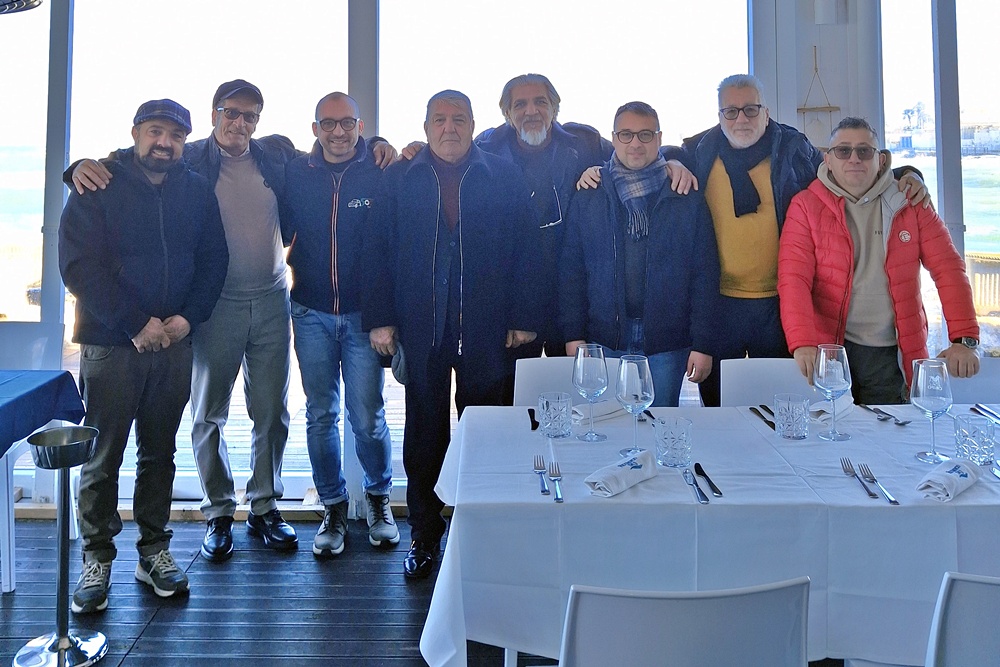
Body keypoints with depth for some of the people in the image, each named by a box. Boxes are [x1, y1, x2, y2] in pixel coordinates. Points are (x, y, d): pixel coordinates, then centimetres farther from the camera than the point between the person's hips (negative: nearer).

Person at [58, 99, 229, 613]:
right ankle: (97, 558, 16)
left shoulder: (197, 191, 8)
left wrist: (188, 317, -8)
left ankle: (154, 550, 21)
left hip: (174, 341, 3)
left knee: (160, 451, 11)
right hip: (110, 343, -3)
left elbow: (214, 260, 8)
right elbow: (79, 265, -9)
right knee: (103, 455, 3)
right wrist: (136, 323, -15)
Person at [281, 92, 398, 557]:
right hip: (312, 313, 3)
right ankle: (333, 507, 24)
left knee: (367, 417, 0)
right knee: (320, 415, 8)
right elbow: (281, 231, 14)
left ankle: (378, 496, 26)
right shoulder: (295, 174, 4)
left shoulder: (380, 173, -4)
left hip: (362, 312, -2)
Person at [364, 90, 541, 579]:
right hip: (420, 328, 1)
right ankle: (424, 535, 21)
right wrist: (380, 318, -2)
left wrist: (523, 317, -3)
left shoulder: (505, 177, 5)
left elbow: (525, 250, 2)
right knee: (424, 433, 8)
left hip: (487, 329, -1)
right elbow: (378, 252, 6)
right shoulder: (398, 180, 9)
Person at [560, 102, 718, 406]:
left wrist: (702, 343, -6)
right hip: (603, 343, 1)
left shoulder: (687, 199, 2)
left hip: (667, 345, 0)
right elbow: (571, 270, 4)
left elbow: (705, 274, -1)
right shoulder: (587, 198, 5)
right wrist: (573, 335, -3)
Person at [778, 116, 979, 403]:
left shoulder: (909, 204, 5)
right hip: (830, 349, -1)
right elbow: (794, 278, -12)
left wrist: (964, 339, -12)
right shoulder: (807, 206, -1)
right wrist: (803, 344, -26)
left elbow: (948, 268, 0)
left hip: (891, 353, 2)